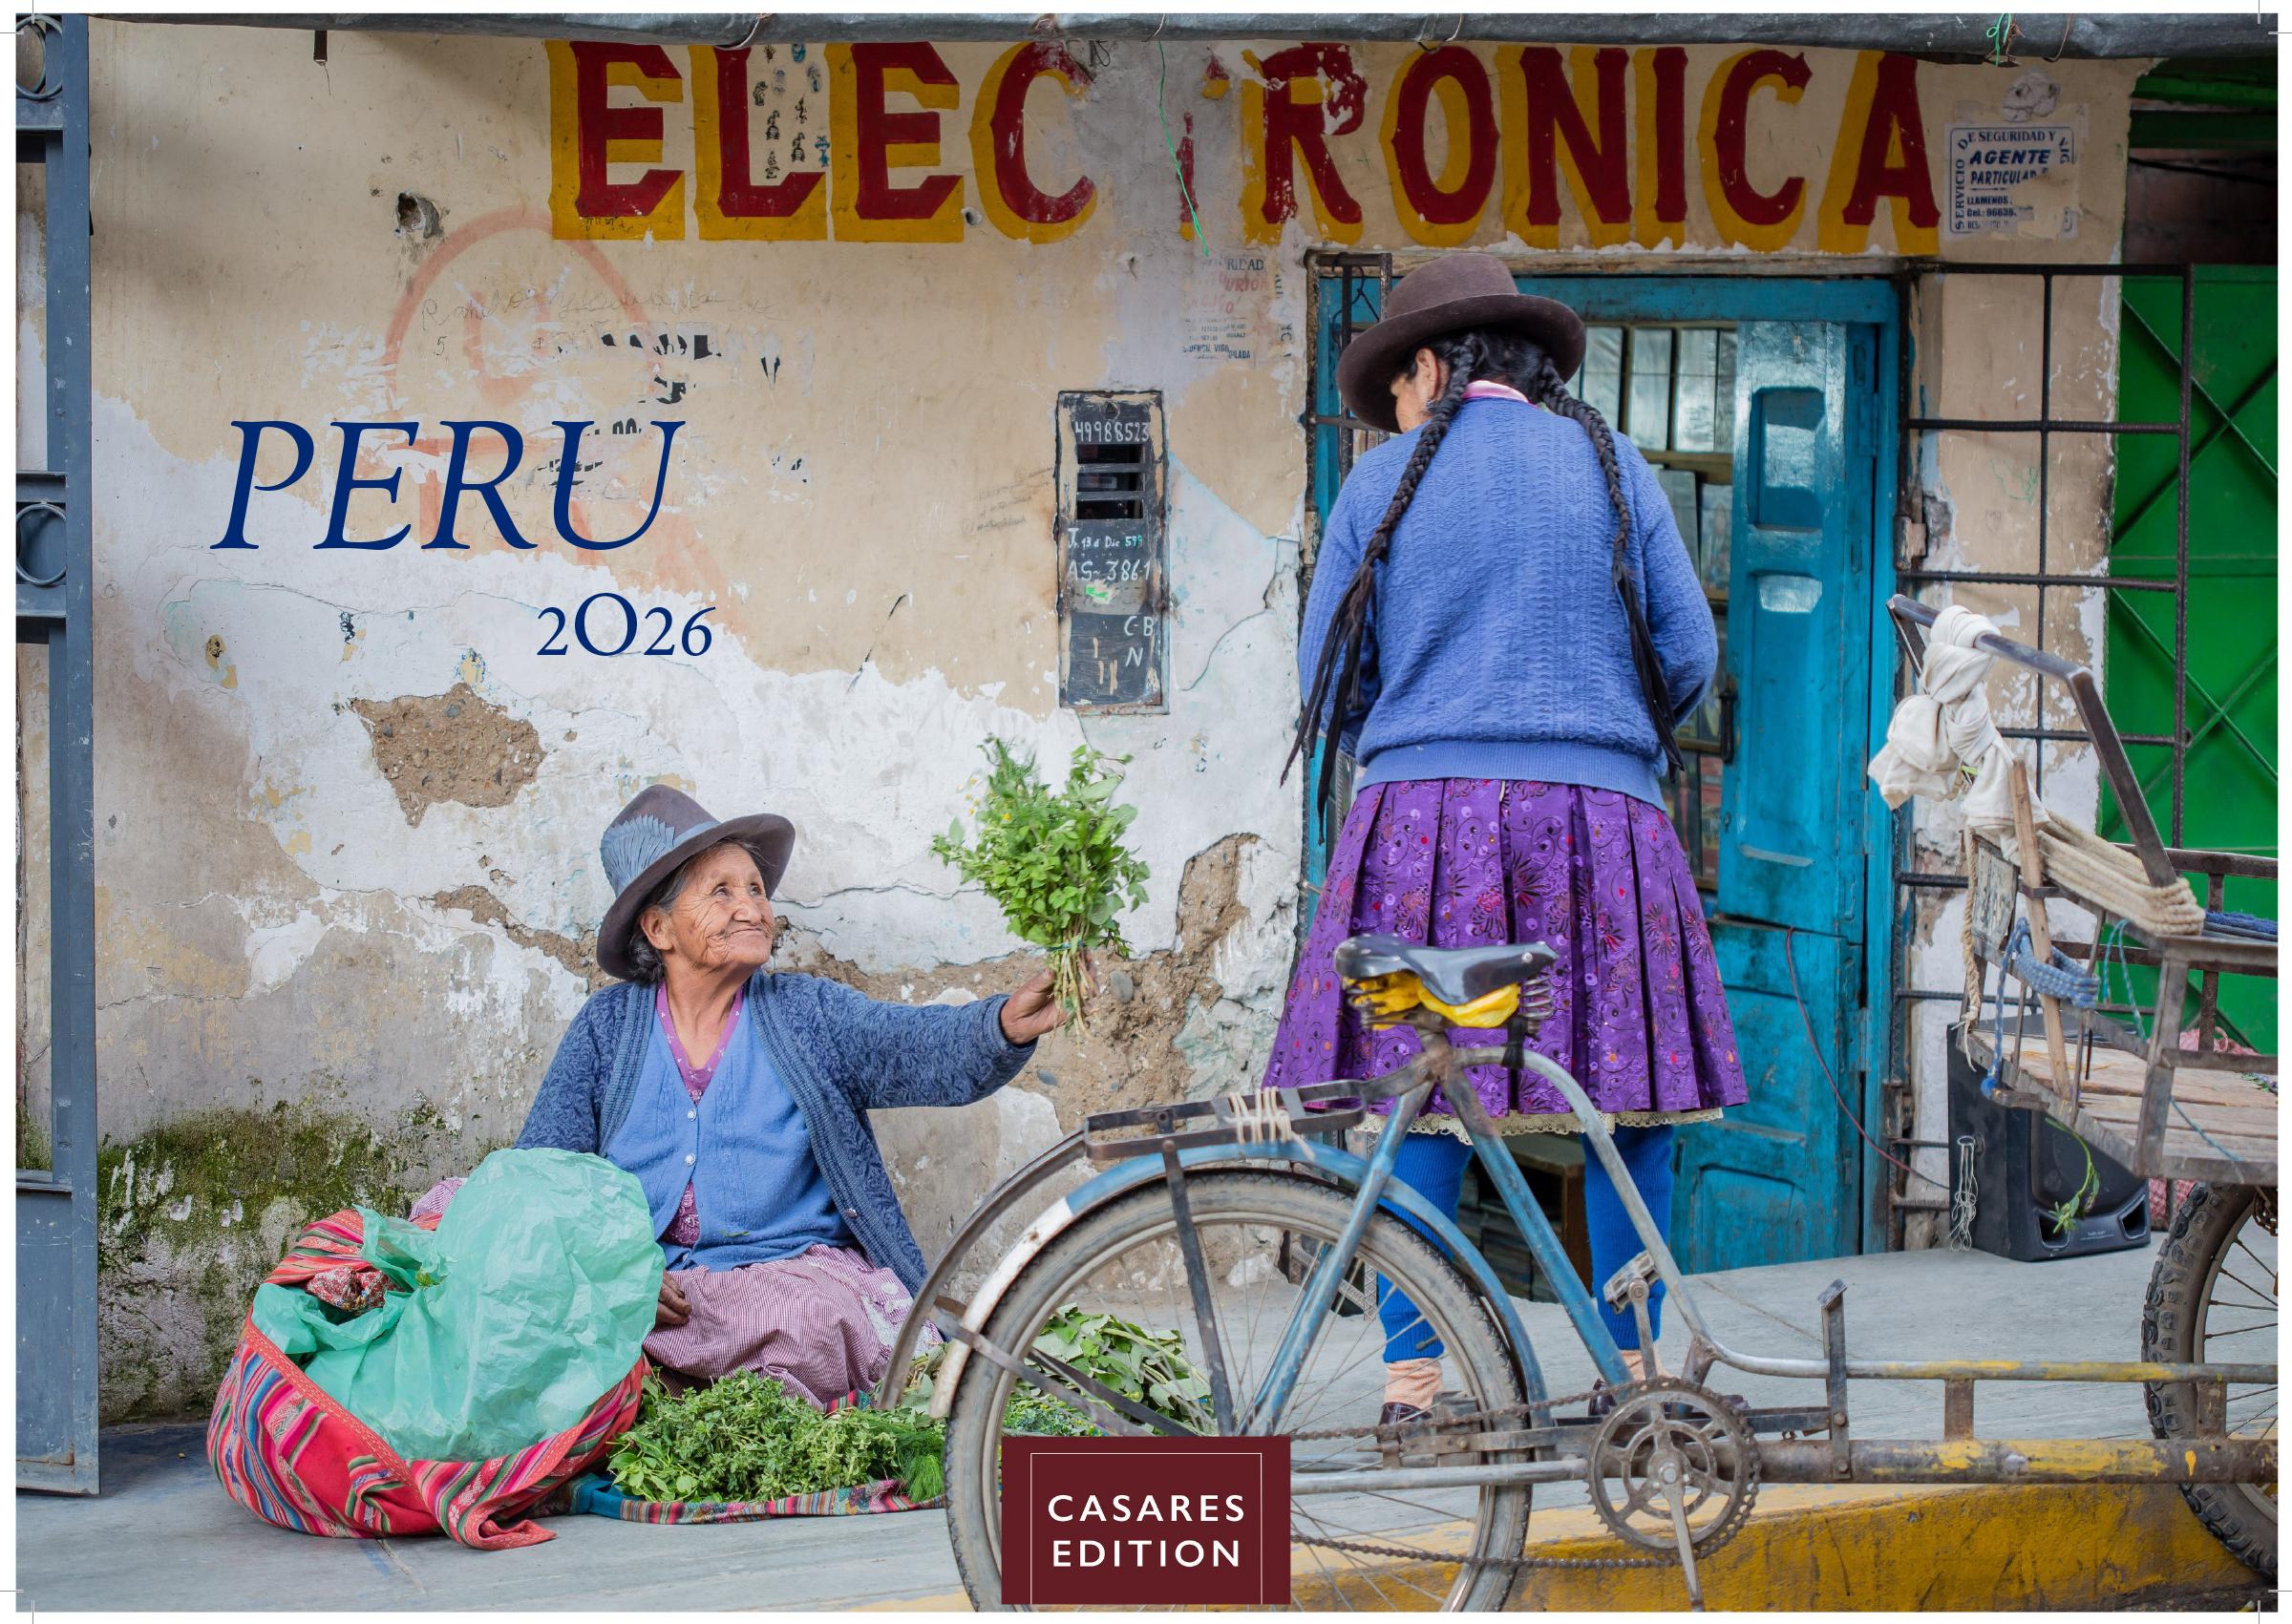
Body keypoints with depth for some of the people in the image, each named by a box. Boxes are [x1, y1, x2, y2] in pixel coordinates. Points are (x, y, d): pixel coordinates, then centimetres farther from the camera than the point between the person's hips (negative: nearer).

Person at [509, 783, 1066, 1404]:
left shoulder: (808, 1012, 6)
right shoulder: (607, 1027, 9)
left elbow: (924, 1045, -12)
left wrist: (1007, 1024, -36)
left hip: (798, 1266, -1)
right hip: (640, 1279, 1)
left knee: (810, 1314, -35)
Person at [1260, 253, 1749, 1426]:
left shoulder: (1385, 480, 7)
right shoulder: (1614, 469, 9)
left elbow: (1326, 676, 8)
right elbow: (1691, 657, 7)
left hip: (1423, 816, 0)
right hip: (1599, 819, 0)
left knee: (1417, 1112, 3)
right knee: (1628, 1107, 7)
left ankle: (1411, 1392, 3)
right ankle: (1630, 1374, 9)